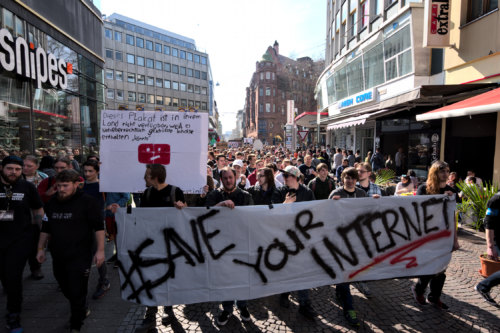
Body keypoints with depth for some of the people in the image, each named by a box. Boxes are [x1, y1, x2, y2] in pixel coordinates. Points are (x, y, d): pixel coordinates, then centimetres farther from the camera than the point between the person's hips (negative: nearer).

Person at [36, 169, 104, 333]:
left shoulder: (88, 202, -11)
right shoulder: (52, 203, 8)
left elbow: (99, 227, -13)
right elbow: (46, 229, 19)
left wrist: (100, 250, -17)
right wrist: (41, 248, 17)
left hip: (79, 257, -6)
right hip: (58, 257, 6)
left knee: (77, 293, 0)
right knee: (66, 289, 19)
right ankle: (82, 311, 44)